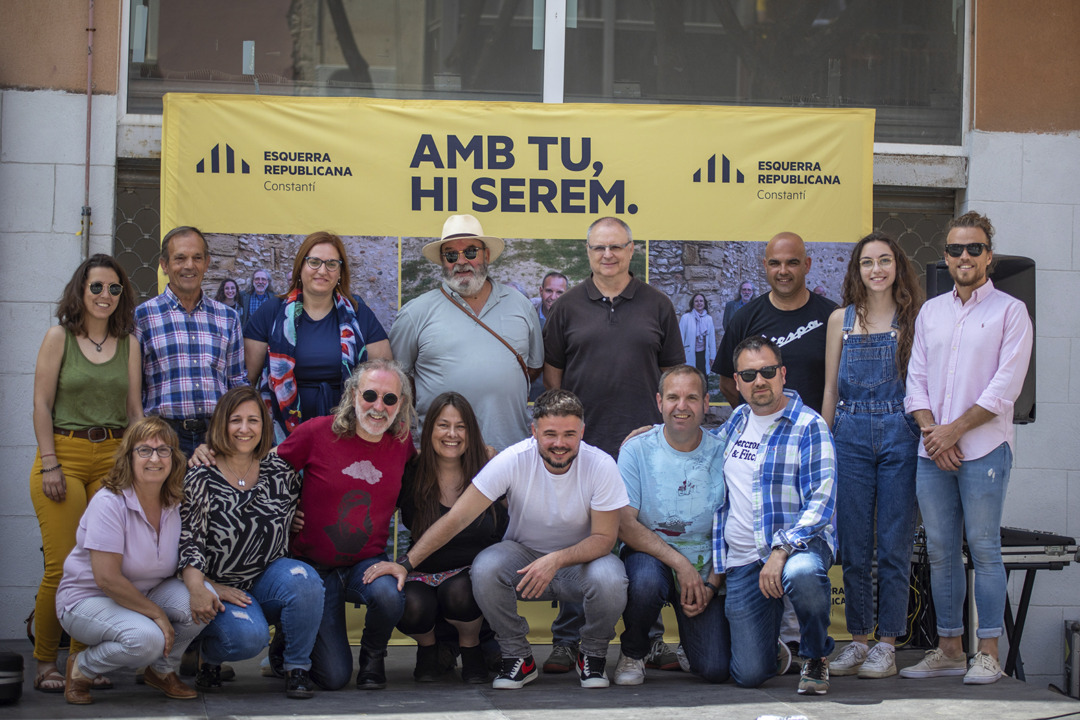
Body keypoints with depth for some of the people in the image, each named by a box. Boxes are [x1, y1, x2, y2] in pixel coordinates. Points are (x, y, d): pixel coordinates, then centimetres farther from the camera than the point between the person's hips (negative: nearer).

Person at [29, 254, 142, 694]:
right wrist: (49, 464, -9)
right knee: (63, 566, -7)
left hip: (113, 458, 3)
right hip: (64, 453, -3)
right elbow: (41, 403, -2)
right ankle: (44, 662, 7)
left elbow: (134, 408, 11)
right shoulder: (60, 337, 2)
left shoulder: (128, 343, 11)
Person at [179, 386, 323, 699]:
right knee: (249, 636, -32)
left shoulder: (279, 470, 3)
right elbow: (187, 539, -11)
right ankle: (209, 657, 7)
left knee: (304, 579, -31)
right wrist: (197, 588, -26)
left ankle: (297, 667, -9)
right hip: (220, 587, -3)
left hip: (269, 578, 3)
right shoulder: (200, 478, -6)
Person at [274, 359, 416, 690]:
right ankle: (290, 642, 30)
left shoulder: (402, 443, -1)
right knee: (334, 676, -8)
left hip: (367, 563, 2)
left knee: (389, 596, -35)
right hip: (313, 565, -2)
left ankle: (373, 656, 2)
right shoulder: (317, 432, -11)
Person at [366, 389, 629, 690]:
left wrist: (556, 560, -35)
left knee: (608, 579, -34)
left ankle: (592, 654, -2)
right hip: (524, 552, 1)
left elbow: (604, 537, -17)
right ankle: (518, 657, -7)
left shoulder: (601, 466, -20)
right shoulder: (513, 460, -21)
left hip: (582, 556, -1)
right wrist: (405, 563, -27)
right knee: (484, 568, -31)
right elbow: (457, 518, -20)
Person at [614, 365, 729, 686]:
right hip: (648, 555, -1)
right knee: (646, 578, -38)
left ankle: (690, 633, 24)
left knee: (715, 669, -14)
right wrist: (680, 564, -22)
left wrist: (711, 584, -13)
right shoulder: (637, 450, -6)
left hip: (704, 567, 1)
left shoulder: (720, 455, -3)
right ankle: (633, 653, -7)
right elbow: (625, 524, -13)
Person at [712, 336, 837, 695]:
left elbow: (821, 502, -14)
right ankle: (771, 639, 32)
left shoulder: (808, 426, -6)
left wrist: (780, 551, -27)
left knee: (801, 574, -43)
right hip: (742, 559, 4)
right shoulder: (736, 421, 12)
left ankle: (816, 656, -11)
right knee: (749, 675, -6)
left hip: (798, 543, -4)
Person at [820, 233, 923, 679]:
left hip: (899, 435, -2)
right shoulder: (841, 319, 10)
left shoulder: (914, 317, 4)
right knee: (853, 546, 4)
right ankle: (858, 639, 15)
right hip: (850, 436, 2)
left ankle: (887, 645, 8)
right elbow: (831, 388, 12)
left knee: (894, 544, 0)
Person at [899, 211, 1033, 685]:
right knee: (940, 551, 6)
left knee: (983, 548, -4)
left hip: (983, 449, -4)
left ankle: (988, 654, 2)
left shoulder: (1009, 311, 1)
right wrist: (932, 432, -5)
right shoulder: (930, 312, 16)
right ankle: (949, 650, 14)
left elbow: (1005, 387, -7)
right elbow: (916, 379, 11)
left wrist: (953, 430, -11)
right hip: (933, 451, 5)